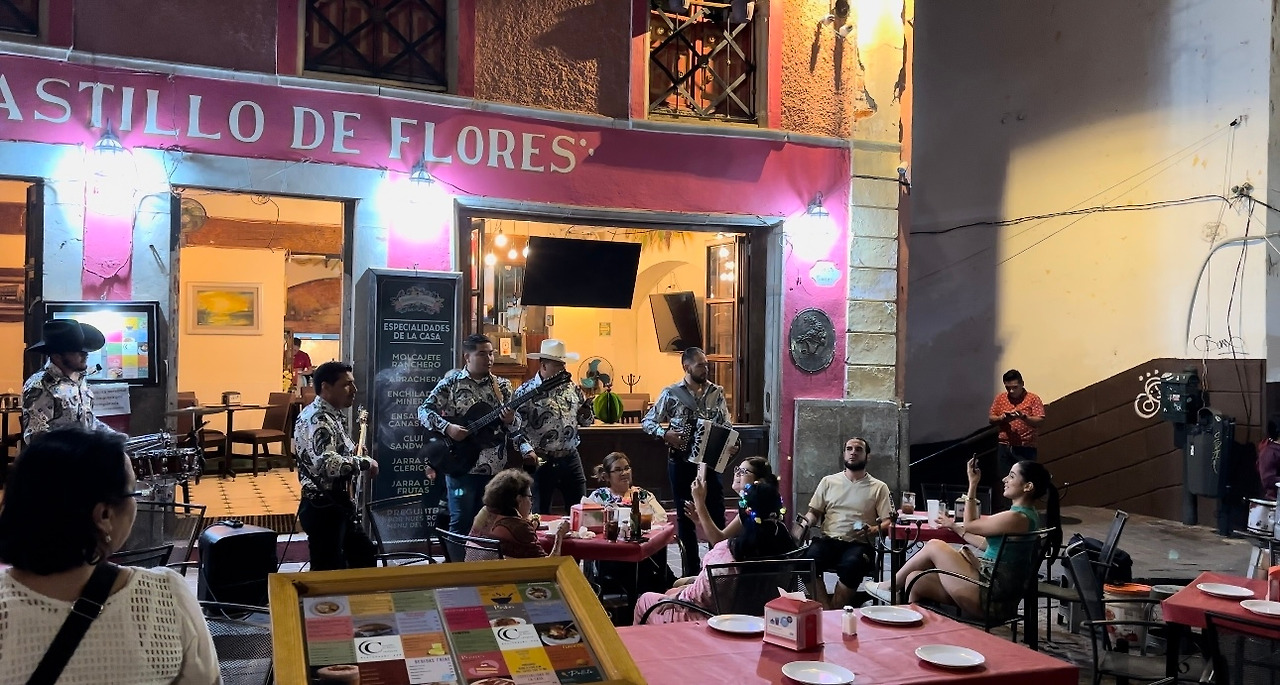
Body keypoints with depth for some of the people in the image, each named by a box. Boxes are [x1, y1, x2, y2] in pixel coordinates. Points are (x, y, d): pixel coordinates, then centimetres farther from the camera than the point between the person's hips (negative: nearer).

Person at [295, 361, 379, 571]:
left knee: (365, 555, 21)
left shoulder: (332, 415, 12)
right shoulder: (317, 419, -19)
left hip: (336, 505, 10)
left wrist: (358, 458, 10)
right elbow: (327, 464, -33)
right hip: (322, 508, -10)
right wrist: (365, 463, -21)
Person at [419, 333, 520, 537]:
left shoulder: (502, 385, 7)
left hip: (494, 468, 3)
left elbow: (516, 426, 7)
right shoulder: (451, 382, -2)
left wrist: (511, 421, -16)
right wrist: (448, 428, -17)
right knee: (461, 522, -1)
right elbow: (424, 411, -3)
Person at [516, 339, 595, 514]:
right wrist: (527, 450, -26)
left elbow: (586, 421, 18)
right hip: (540, 461, -4)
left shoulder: (573, 389, 8)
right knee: (541, 514, 7)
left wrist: (587, 415, -4)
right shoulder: (526, 392, -7)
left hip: (571, 459, 4)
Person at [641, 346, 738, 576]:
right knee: (685, 517, 7)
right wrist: (665, 434, -17)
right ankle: (691, 571, 17)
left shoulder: (717, 392, 2)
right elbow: (647, 422, 1)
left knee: (717, 515, 2)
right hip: (681, 464, -1)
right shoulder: (671, 393, -4)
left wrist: (731, 444, -15)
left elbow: (726, 426, 5)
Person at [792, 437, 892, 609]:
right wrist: (804, 524, -4)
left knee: (851, 565, -37)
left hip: (859, 544, -2)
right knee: (808, 560, -32)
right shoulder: (828, 482, 17)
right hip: (828, 541, 2)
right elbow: (814, 512, 18)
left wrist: (873, 530, -16)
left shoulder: (879, 487, 11)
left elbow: (888, 521, 6)